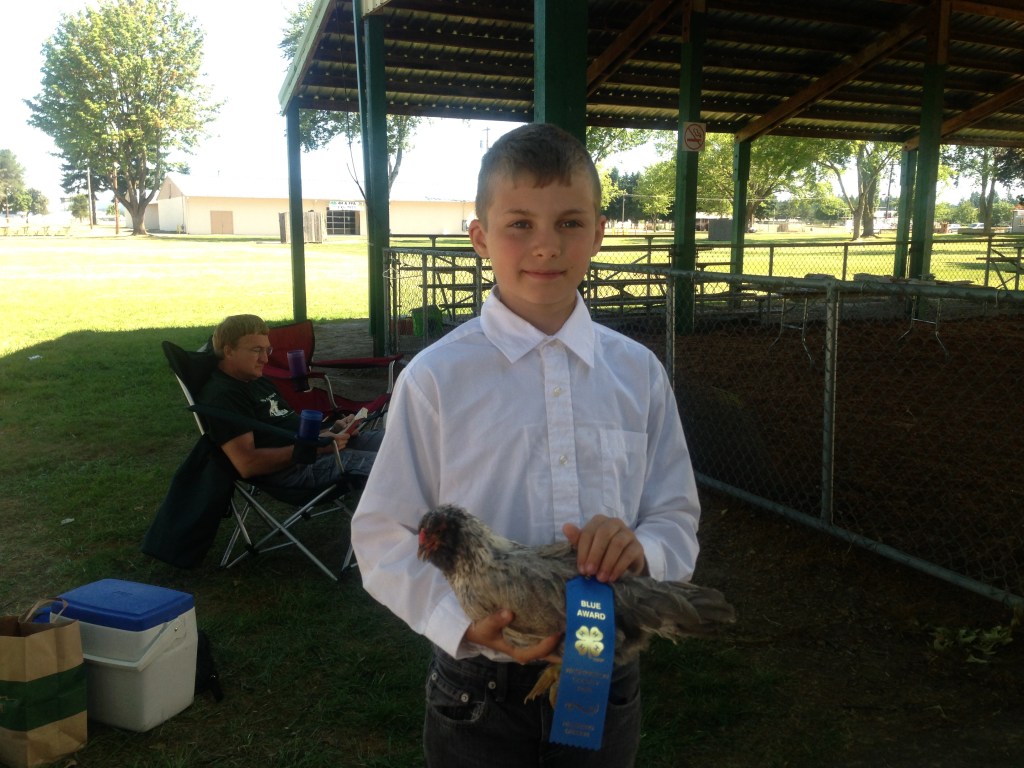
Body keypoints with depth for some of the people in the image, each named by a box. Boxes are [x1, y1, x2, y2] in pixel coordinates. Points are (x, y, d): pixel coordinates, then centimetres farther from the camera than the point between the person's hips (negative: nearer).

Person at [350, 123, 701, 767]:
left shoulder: (639, 372, -2)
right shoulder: (435, 377, -11)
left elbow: (677, 519, 3)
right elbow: (384, 536, -7)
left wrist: (640, 549, -18)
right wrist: (464, 620, -22)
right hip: (480, 689, -2)